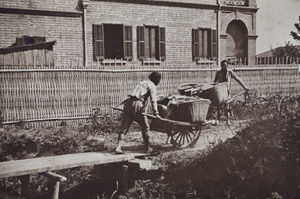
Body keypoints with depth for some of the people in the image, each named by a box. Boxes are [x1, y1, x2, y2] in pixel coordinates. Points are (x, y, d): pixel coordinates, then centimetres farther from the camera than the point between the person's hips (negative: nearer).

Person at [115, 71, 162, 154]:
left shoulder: (143, 82, 29)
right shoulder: (152, 86, 5)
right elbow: (153, 100, -6)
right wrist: (156, 113, -9)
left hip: (128, 103, 7)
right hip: (137, 104, -7)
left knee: (124, 126, 5)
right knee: (144, 126, 9)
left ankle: (118, 148, -3)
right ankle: (147, 148, 16)